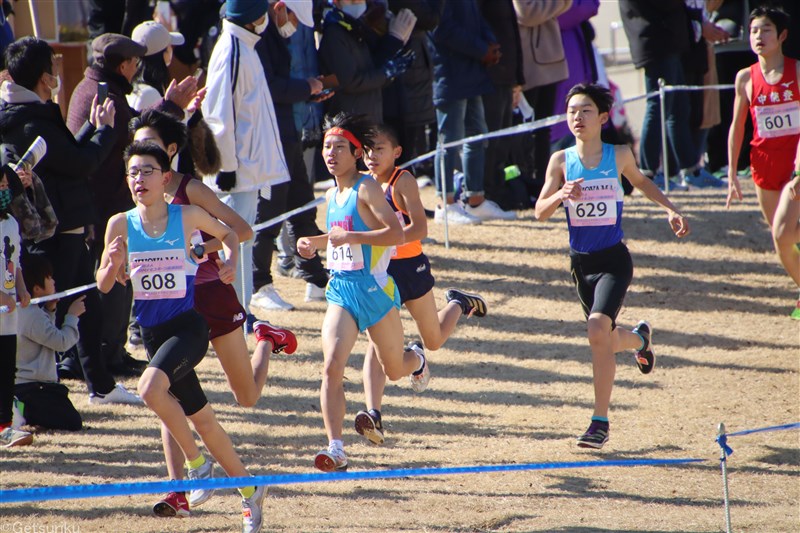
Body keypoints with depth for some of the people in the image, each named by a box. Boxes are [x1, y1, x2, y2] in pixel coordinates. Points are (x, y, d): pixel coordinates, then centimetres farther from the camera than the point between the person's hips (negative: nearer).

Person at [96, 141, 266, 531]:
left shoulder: (187, 216, -5)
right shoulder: (121, 225, -1)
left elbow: (227, 233, 14)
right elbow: (104, 285, 2)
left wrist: (231, 260, -6)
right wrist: (112, 263, -19)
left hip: (189, 325, -4)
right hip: (153, 332, 4)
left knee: (150, 388, -29)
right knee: (199, 418, 11)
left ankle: (196, 462, -9)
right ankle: (248, 489, 27)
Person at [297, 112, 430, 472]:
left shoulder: (366, 188, -12)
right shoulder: (332, 195, 10)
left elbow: (396, 232, -22)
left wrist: (352, 237, -31)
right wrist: (314, 243, 10)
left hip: (373, 287, -5)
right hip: (340, 290, 5)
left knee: (394, 370, 14)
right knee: (332, 367, -17)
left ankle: (417, 360, 52)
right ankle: (335, 448, -22)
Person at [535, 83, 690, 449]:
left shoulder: (619, 156, -3)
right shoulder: (561, 161, -3)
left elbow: (640, 182, 18)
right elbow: (540, 212, -7)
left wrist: (670, 209, 8)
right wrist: (561, 195, -26)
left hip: (614, 260, -3)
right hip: (581, 262, 3)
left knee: (598, 330, -23)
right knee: (606, 340, 16)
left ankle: (601, 421, -16)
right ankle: (640, 338, 54)